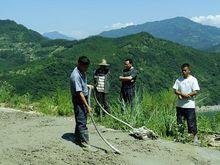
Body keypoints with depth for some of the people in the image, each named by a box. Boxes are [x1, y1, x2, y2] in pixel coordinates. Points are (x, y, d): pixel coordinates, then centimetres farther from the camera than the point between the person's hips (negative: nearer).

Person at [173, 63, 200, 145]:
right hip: (180, 104, 4)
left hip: (189, 105, -4)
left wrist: (186, 95, -16)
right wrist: (182, 94, -14)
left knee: (191, 122, -5)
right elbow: (175, 90, 4)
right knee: (179, 121, 10)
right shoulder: (179, 80, 8)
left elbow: (195, 92, -9)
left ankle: (195, 137, 2)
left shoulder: (193, 80, -3)